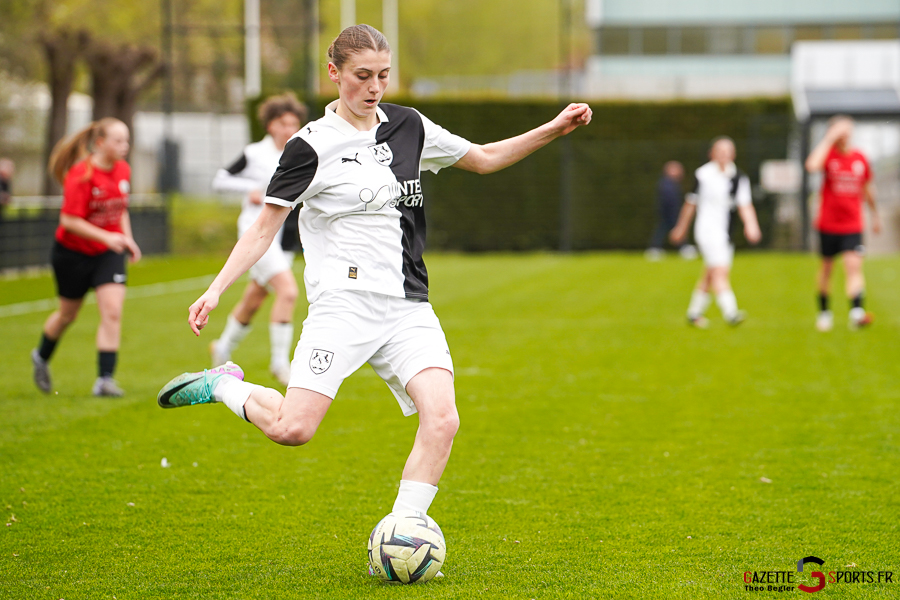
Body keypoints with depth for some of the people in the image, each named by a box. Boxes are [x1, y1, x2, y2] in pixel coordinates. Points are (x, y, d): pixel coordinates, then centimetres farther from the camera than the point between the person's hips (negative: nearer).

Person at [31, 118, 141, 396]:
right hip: (73, 252, -4)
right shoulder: (80, 175, -22)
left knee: (113, 311, -14)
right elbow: (69, 220, -24)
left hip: (108, 253, 4)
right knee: (67, 314, 14)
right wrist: (106, 236, -31)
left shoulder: (123, 170, -2)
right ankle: (41, 357, 44)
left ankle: (105, 380, -13)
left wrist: (127, 238, 4)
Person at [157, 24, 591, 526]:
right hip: (344, 305, -4)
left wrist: (554, 129, 14)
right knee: (293, 429, -16)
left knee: (442, 420, -18)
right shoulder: (313, 146, -4)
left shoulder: (408, 126, 11)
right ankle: (224, 386, 14)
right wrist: (216, 291, -15)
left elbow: (484, 158, 24)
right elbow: (264, 228, -3)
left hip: (409, 307, 5)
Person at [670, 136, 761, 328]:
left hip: (725, 232, 5)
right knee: (720, 270, -18)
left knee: (710, 275, 13)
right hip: (707, 230, -5)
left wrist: (751, 225, -22)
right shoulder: (703, 174, -5)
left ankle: (694, 312, 28)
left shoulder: (739, 178, 5)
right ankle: (730, 313, -26)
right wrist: (681, 228, 15)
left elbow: (745, 205, -3)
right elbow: (691, 203, 6)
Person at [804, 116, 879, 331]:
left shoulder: (860, 158, 4)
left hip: (853, 226, 1)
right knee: (826, 267, 11)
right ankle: (824, 312, 29)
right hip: (828, 224, -1)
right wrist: (829, 139, -26)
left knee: (854, 266, -15)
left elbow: (867, 188, 20)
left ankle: (856, 312, -27)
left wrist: (875, 214, 27)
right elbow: (812, 165, -31)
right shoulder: (828, 154, -6)